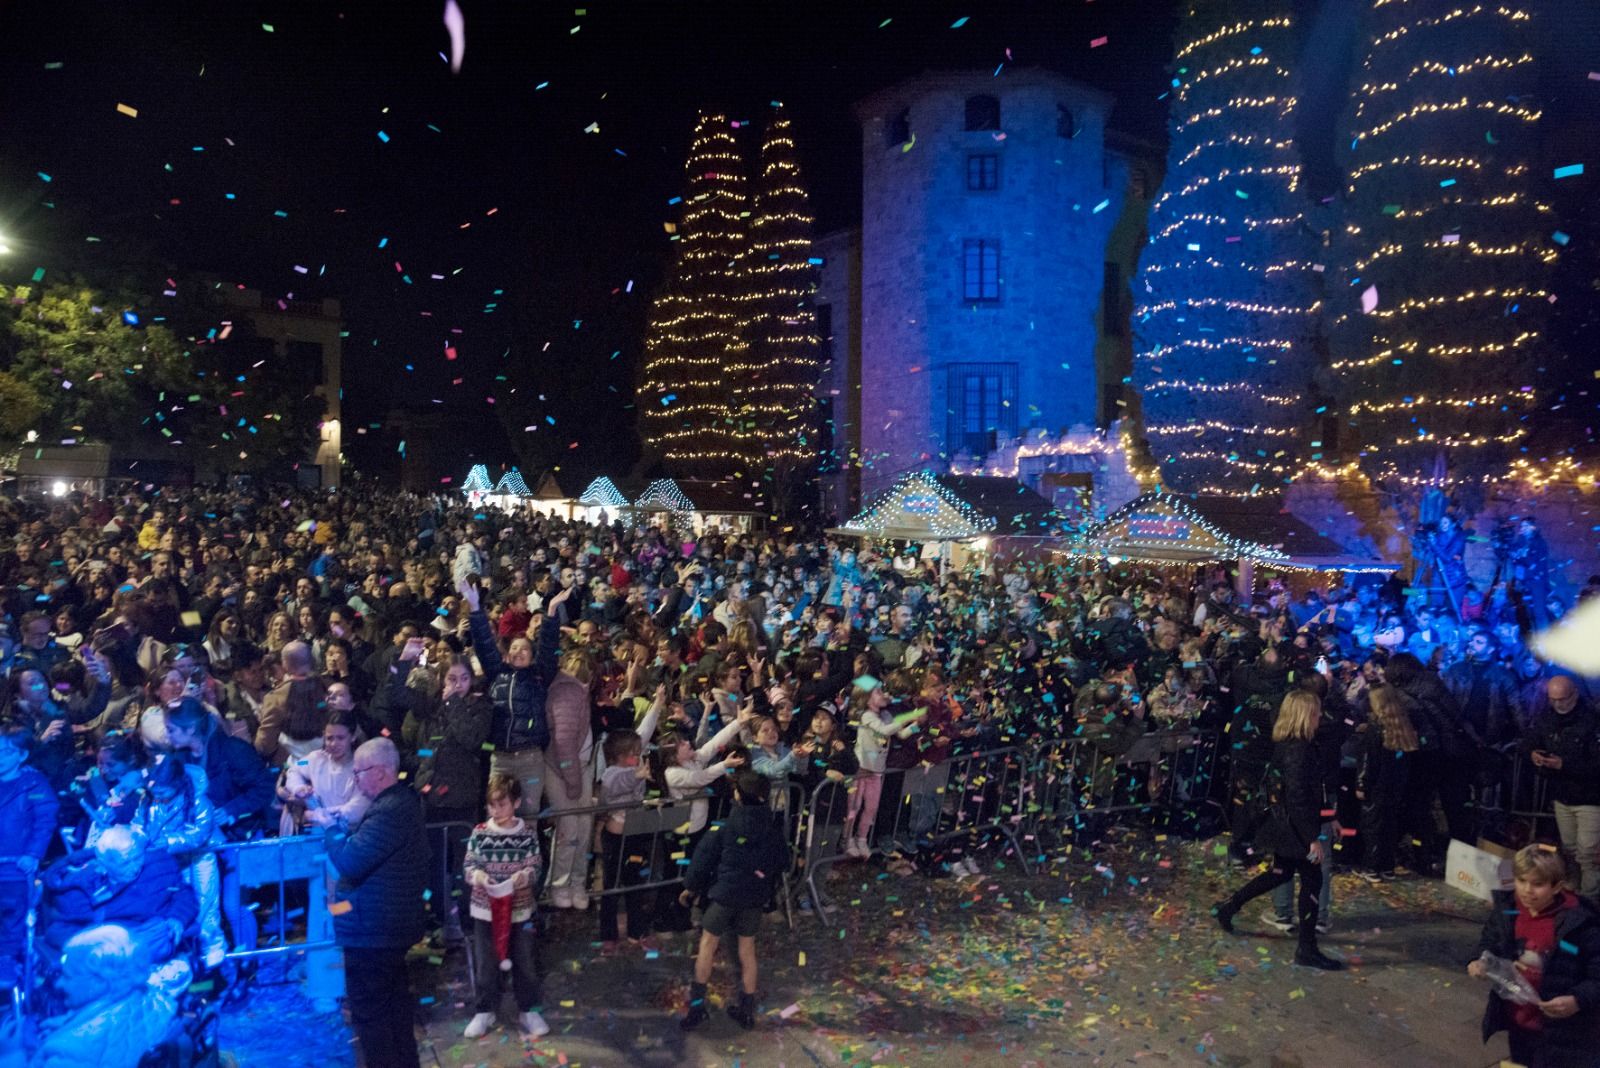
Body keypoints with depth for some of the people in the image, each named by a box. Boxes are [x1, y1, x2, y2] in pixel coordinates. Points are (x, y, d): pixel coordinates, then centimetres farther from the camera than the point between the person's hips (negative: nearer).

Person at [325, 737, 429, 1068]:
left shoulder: (390, 811, -25)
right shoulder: (401, 800, 9)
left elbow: (349, 862, -28)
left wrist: (333, 828, -11)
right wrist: (342, 828, 0)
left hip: (371, 929, -11)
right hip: (392, 925, 11)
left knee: (369, 1010, 1)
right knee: (394, 1003, 20)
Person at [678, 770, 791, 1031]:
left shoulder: (725, 827, -11)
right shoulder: (773, 827, -3)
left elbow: (704, 858, -4)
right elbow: (783, 862, 9)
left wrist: (690, 887, 9)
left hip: (725, 892, -3)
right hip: (757, 896, 3)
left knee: (708, 943, 11)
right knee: (747, 947, 15)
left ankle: (697, 1004, 12)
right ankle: (747, 1009, 21)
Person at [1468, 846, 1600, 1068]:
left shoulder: (1579, 922, -20)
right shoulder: (1505, 910, -6)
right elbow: (1489, 946, 10)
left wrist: (1578, 1001, -29)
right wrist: (1482, 964, -9)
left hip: (1560, 1032, -5)